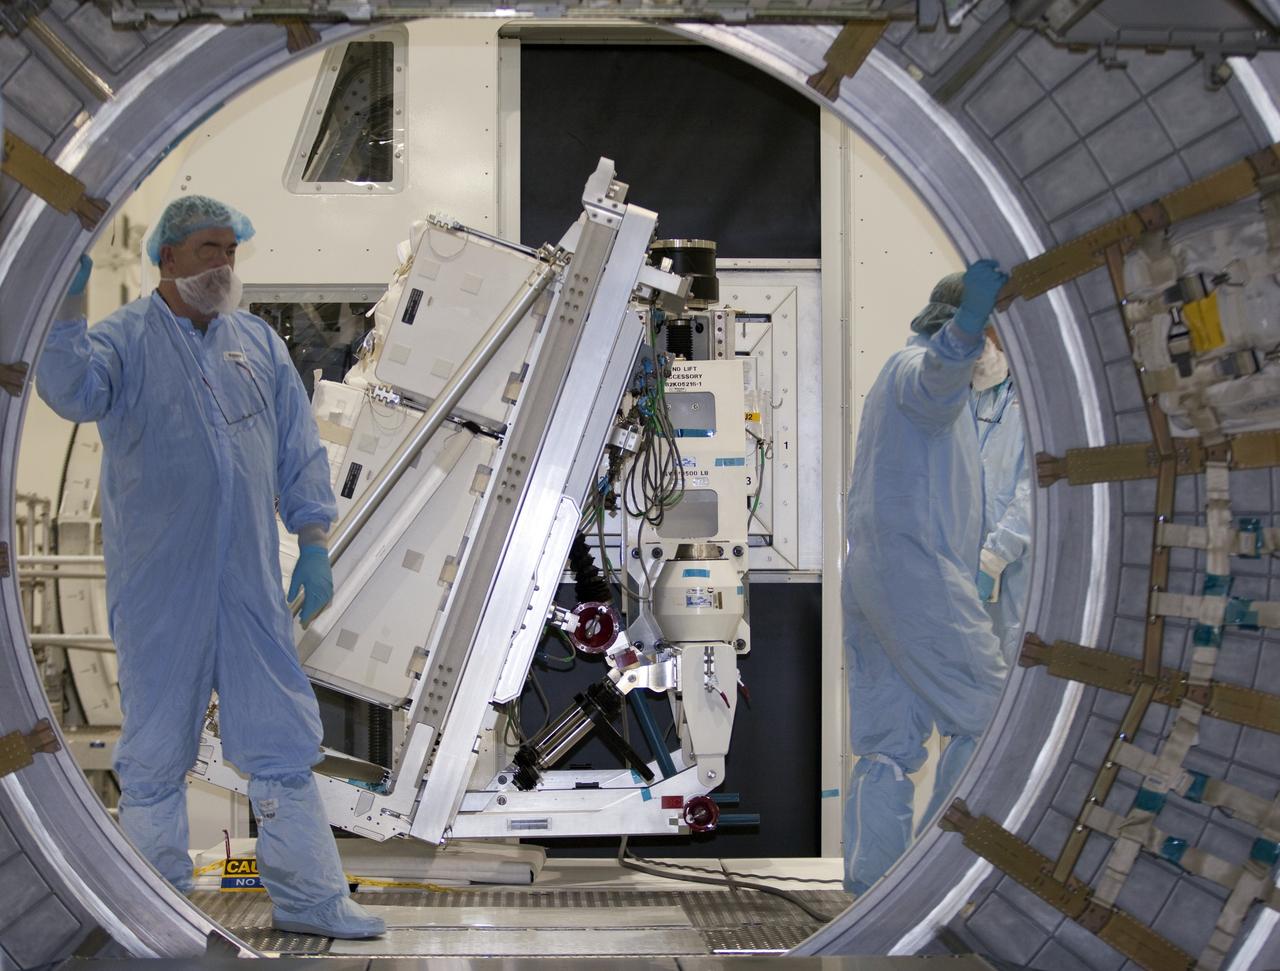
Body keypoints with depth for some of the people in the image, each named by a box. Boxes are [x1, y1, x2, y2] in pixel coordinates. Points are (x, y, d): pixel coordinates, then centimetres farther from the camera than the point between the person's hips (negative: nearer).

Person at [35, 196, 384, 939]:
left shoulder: (258, 343, 10)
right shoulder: (125, 339, -3)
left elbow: (299, 451, 12)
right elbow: (71, 391, -25)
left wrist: (314, 544, 7)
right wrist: (71, 298, -33)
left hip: (252, 585, 4)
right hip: (158, 591, -4)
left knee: (284, 738, 8)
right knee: (157, 747, 6)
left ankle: (309, 895, 18)